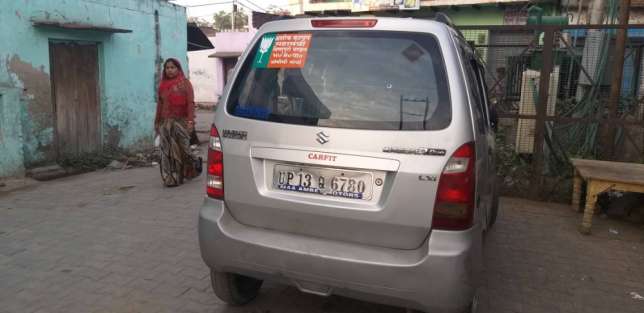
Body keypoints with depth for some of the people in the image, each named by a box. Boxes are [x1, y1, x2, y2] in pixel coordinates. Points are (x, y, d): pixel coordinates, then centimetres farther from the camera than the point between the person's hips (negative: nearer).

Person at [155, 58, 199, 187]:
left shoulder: (185, 83, 0)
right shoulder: (162, 84, 14)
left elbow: (190, 103, -7)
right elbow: (160, 104, 15)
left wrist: (190, 121, -16)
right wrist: (157, 122, 14)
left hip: (181, 121, -4)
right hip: (165, 122, 4)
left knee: (181, 149, 0)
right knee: (167, 151, 1)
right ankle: (170, 178, 7)